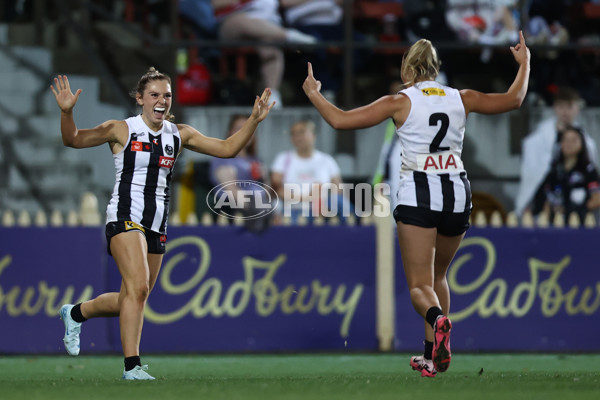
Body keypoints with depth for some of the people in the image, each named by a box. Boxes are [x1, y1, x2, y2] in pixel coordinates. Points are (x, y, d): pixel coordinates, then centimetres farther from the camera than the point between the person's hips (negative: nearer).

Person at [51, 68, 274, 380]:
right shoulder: (122, 130, -3)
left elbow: (227, 148, 13)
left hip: (156, 225, 6)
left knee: (128, 301, 9)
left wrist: (254, 120, 3)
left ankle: (75, 313, 37)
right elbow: (73, 140, -8)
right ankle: (132, 367, -21)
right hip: (126, 216, -6)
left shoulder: (179, 135, 10)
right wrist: (67, 112, -26)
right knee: (138, 287, -24)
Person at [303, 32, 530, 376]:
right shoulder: (461, 99, 7)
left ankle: (438, 320, -35)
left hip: (418, 195, -4)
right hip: (458, 193, 4)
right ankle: (434, 354, 23)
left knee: (420, 285, -2)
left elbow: (340, 120, -5)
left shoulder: (401, 102, -2)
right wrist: (524, 63, 36)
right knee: (438, 276, 23)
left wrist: (314, 94, 12)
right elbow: (514, 100, 19)